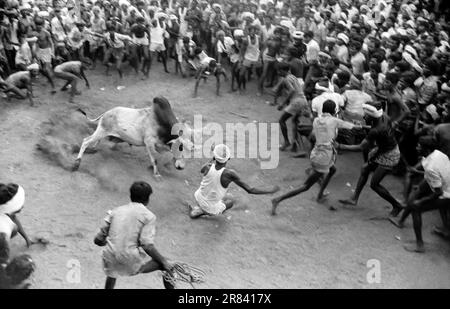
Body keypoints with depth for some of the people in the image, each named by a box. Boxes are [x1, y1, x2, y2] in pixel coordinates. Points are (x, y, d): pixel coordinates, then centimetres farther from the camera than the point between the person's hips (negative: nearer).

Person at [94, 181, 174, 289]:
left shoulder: (116, 211, 13)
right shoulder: (149, 216, 0)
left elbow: (98, 240, 14)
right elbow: (147, 246, -14)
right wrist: (163, 261, -1)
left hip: (109, 257, 5)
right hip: (131, 260, -5)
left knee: (112, 274, 39)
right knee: (168, 267, 13)